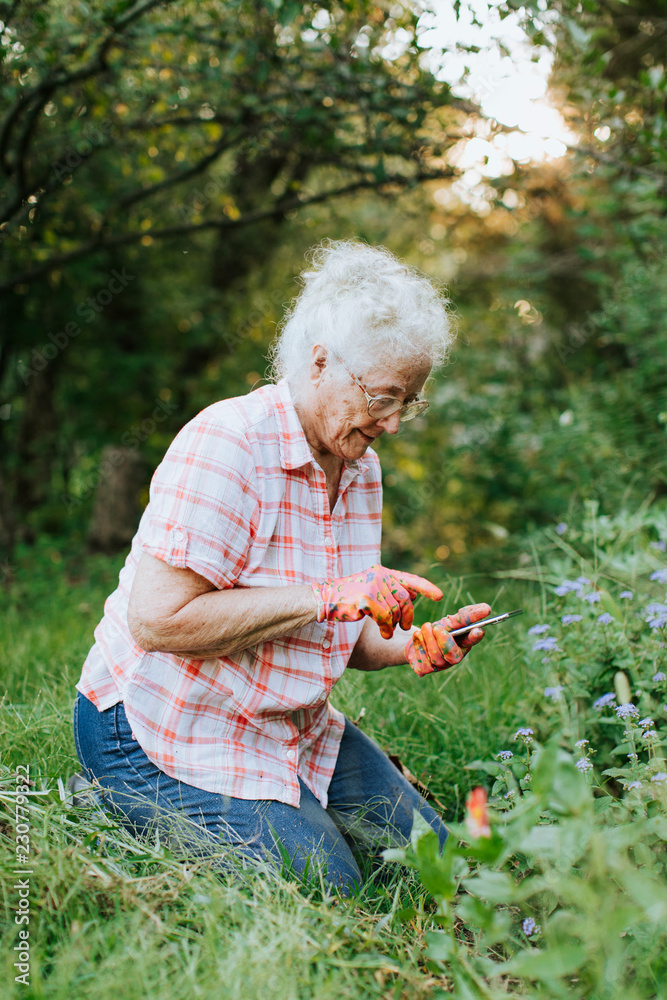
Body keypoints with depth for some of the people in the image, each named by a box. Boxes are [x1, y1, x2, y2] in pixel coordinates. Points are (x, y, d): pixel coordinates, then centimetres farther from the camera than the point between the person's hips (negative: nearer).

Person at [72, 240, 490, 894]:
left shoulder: (361, 469, 4)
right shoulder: (226, 444, -23)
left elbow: (343, 637, 11)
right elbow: (158, 621, -30)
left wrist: (412, 647, -12)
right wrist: (328, 597, -29)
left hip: (292, 728, 9)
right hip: (163, 734, -8)